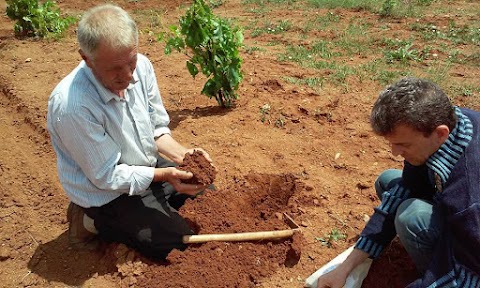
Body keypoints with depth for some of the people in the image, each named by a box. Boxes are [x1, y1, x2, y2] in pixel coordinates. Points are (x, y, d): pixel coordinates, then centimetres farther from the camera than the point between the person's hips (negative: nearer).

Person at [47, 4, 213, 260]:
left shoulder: (140, 66, -15)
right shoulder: (71, 104, -34)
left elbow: (157, 128, -2)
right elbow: (107, 176, -24)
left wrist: (181, 154, -19)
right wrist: (164, 175, -30)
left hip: (146, 167, 7)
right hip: (107, 193, -7)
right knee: (180, 243, -6)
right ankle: (95, 222, 6)